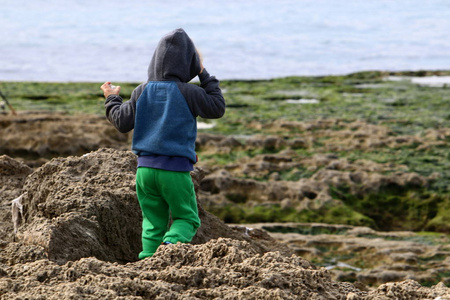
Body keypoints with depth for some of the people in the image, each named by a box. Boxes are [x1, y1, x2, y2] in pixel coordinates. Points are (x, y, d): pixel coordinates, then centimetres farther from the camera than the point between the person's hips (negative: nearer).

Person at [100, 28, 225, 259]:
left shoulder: (142, 91, 4)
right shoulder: (187, 92, -7)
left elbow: (122, 123, 9)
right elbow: (217, 108, 4)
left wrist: (112, 99, 26)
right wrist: (205, 76, 11)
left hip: (145, 167, 4)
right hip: (175, 169, -4)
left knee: (153, 222, 11)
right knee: (187, 218, 6)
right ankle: (172, 244, -22)